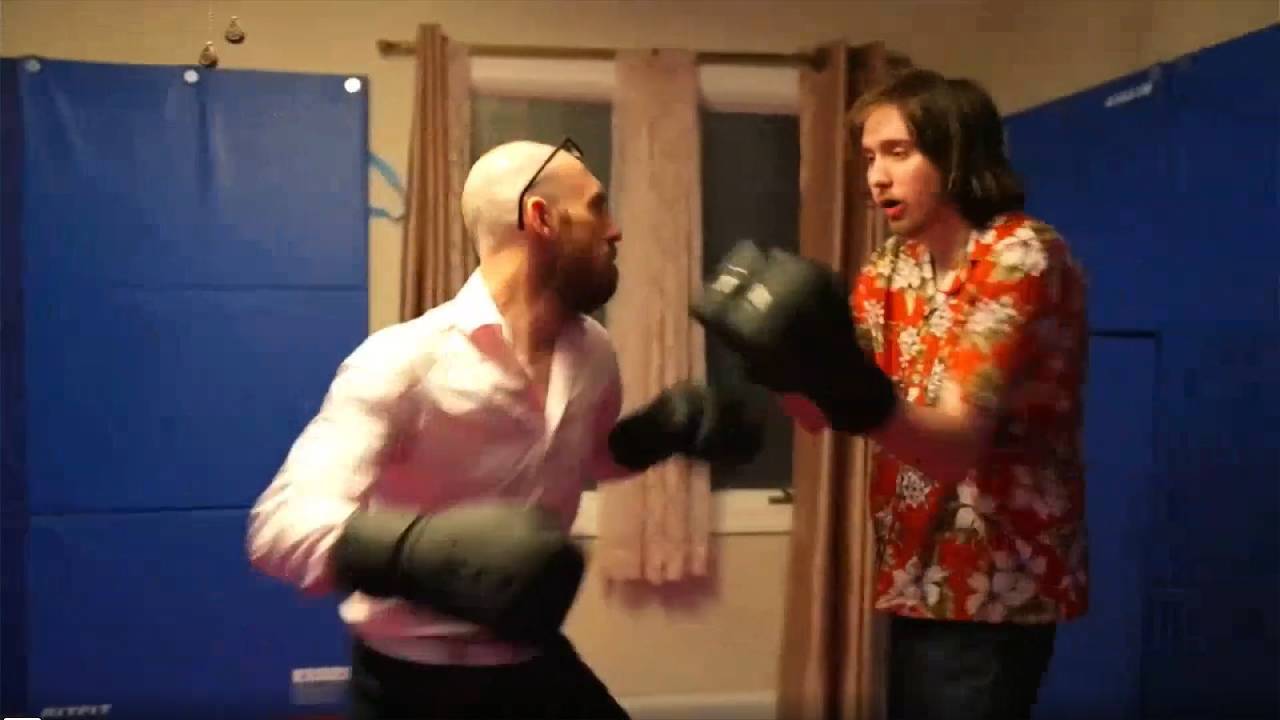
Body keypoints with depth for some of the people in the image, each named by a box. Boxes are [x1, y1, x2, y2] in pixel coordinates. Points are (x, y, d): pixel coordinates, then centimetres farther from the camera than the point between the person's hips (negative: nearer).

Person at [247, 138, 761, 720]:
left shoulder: (592, 352, -3)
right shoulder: (404, 361, -22)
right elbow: (281, 526, -29)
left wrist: (664, 427, -1)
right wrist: (418, 548, -47)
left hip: (534, 663, 6)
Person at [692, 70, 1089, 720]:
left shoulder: (1024, 256, -16)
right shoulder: (890, 268, 6)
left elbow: (958, 443, -26)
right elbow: (820, 415, 1)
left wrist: (853, 389, -42)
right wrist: (778, 361, -19)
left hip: (994, 586, -7)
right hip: (920, 577, 7)